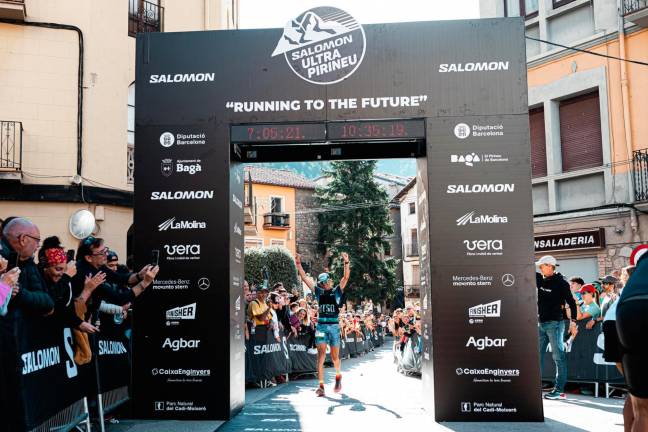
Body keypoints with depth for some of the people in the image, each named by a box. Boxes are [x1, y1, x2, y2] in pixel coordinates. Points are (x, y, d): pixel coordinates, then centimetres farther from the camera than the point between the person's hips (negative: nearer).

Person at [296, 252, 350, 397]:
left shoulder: (337, 291, 5)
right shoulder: (319, 292, 9)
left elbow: (346, 277, -6)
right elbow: (305, 278, 7)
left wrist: (346, 263, -17)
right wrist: (298, 264, 0)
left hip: (334, 326, -1)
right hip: (321, 326, 1)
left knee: (335, 356, 8)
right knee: (321, 355, -5)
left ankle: (338, 376, 37)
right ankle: (321, 386, -5)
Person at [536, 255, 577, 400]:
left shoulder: (561, 282, -7)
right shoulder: (539, 279, 9)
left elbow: (571, 302, -7)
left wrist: (573, 321, -13)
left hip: (555, 323, -7)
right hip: (540, 324, 7)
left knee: (558, 356, -3)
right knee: (537, 356, 7)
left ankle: (560, 390, -2)